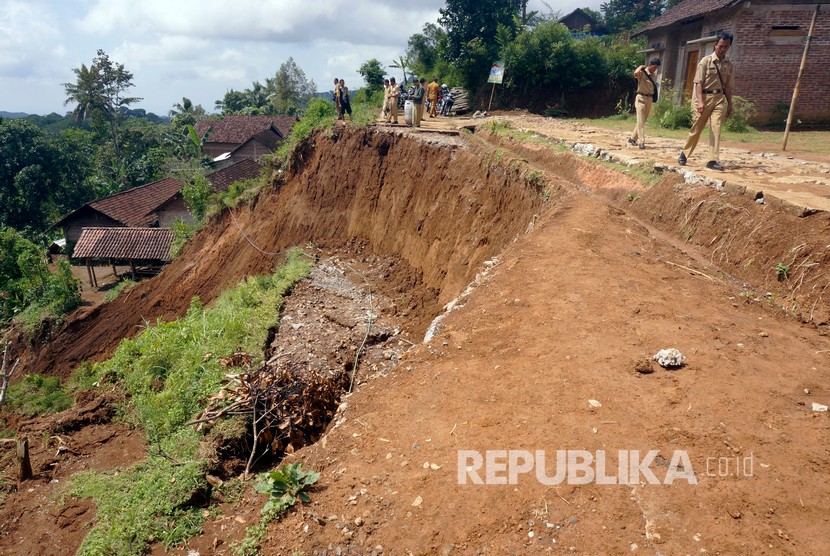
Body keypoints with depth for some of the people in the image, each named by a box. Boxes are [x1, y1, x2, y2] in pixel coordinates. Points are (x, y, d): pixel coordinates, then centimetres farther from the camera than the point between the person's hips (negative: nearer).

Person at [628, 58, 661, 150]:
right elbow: (636, 73, -34)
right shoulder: (642, 73, -11)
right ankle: (642, 142, -11)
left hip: (650, 99, 8)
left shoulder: (654, 75, 12)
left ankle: (632, 138, 23)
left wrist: (653, 98, 18)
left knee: (643, 121, 12)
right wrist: (641, 67, -16)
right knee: (640, 122, -10)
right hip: (641, 98, -8)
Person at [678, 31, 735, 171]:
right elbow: (698, 83, -10)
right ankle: (684, 154, 24)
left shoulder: (729, 64, 8)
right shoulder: (706, 61, -5)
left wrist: (730, 104, 9)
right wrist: (700, 101, -20)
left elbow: (728, 86, 13)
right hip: (704, 97, -3)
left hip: (719, 98, 3)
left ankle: (713, 160, -8)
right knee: (696, 128, 4)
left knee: (716, 128, -7)